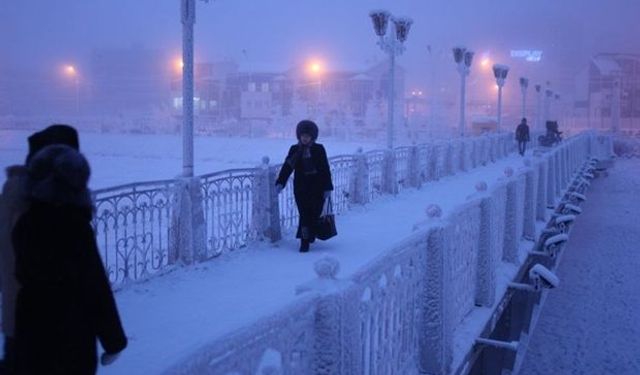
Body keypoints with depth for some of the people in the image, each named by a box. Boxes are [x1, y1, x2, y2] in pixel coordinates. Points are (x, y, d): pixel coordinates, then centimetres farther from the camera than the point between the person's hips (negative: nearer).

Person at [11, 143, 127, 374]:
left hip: (31, 330, 5)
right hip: (72, 334, -5)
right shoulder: (75, 226, -17)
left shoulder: (25, 224, -1)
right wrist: (114, 340, -8)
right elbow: (96, 286, -16)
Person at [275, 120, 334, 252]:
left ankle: (307, 237, 19)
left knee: (315, 214, 2)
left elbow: (325, 169, 1)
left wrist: (327, 187, -2)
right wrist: (280, 182, -12)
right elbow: (287, 167, 0)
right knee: (304, 214, -4)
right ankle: (305, 241, 1)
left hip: (317, 189, 0)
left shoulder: (319, 149, 1)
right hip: (301, 189, 0)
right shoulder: (295, 150, 4)